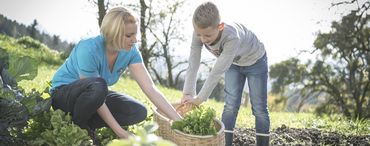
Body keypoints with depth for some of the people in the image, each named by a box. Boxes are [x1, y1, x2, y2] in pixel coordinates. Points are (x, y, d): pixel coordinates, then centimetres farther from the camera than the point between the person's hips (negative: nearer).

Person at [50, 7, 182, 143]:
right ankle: (76, 126, -13)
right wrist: (120, 132, -29)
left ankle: (87, 125, -6)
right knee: (98, 85, -38)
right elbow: (95, 87, -28)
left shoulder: (130, 51, -15)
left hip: (97, 95, 6)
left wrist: (179, 121, -26)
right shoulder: (88, 49, -32)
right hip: (63, 93, -6)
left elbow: (150, 88, -18)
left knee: (139, 112, -14)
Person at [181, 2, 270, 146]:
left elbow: (218, 71, -42)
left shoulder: (232, 37, -46)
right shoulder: (200, 33, -30)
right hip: (233, 63, 4)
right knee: (230, 106, 0)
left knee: (259, 108, -2)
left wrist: (199, 99, -38)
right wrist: (187, 94, -34)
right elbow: (193, 64, -28)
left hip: (255, 61, -4)